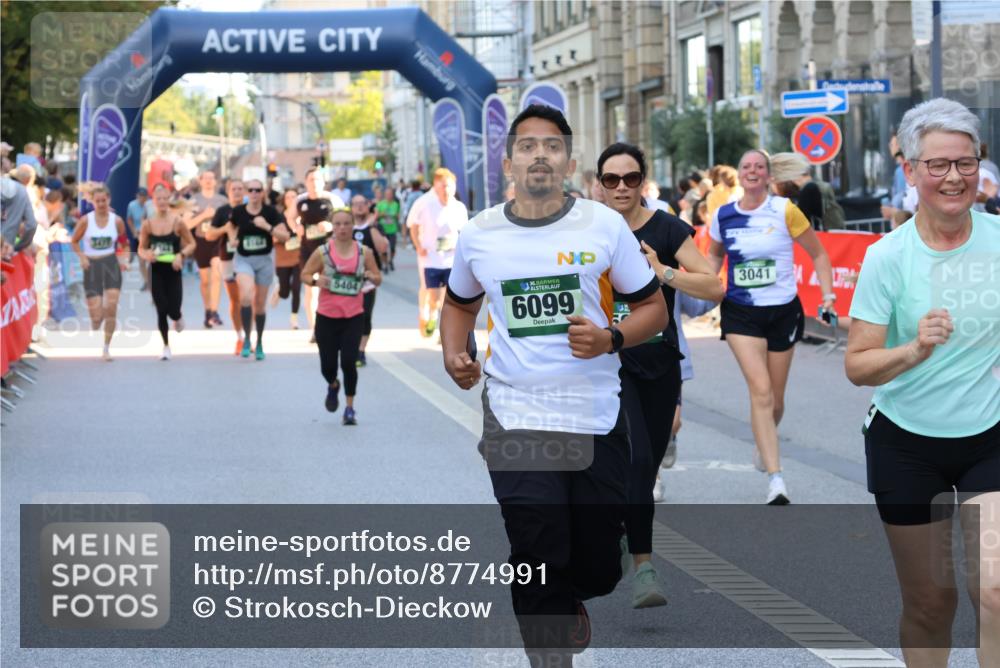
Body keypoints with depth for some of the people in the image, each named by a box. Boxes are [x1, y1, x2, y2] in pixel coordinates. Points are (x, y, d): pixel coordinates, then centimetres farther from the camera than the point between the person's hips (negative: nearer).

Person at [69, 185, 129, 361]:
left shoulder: (117, 221, 0)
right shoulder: (85, 221, -3)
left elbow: (123, 244, 13)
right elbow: (74, 242, 7)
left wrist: (124, 259, -4)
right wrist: (82, 257, -10)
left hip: (111, 263, 1)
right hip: (92, 266, -1)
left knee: (111, 307, -12)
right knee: (96, 312, -5)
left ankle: (106, 348, 0)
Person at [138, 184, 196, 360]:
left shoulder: (177, 222, -6)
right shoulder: (148, 225, -1)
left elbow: (192, 244, 1)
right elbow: (141, 248, 8)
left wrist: (181, 255, -15)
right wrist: (147, 255, -14)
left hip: (173, 271, -1)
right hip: (156, 272, 1)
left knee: (173, 310, -5)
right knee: (161, 311, -1)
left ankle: (178, 318, 34)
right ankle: (166, 346, 14)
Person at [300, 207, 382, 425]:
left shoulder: (364, 252, 1)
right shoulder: (323, 252, -3)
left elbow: (378, 278, 8)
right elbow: (305, 274, 5)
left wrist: (371, 276, -15)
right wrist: (315, 280, -16)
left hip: (354, 317, 0)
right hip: (326, 316, 0)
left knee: (349, 361, -11)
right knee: (327, 365, 3)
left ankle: (350, 408, 4)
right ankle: (333, 386, 40)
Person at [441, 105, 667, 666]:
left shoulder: (604, 225, -2)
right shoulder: (479, 235, 3)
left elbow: (653, 307, 4)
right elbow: (460, 304, 22)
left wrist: (611, 339, -16)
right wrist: (454, 355, 2)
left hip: (597, 419, 0)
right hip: (516, 423, 0)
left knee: (598, 570, 10)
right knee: (540, 570, -8)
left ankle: (570, 602, 46)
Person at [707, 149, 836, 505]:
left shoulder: (785, 211, -7)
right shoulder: (723, 216, 0)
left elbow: (818, 253, 2)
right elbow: (714, 254, 20)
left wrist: (827, 293, -9)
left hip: (783, 311, 0)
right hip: (740, 313, 0)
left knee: (775, 399, 10)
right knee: (760, 391, -17)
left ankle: (763, 443, 45)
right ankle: (776, 480, -19)